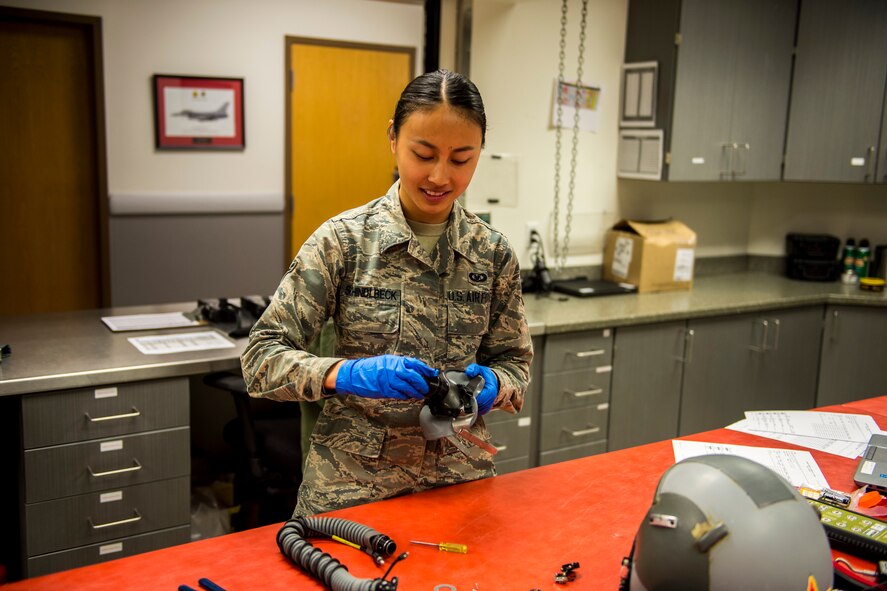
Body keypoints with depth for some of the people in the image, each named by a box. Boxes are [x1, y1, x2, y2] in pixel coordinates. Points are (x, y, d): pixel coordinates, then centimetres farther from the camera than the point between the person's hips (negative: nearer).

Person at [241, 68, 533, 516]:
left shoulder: (493, 253, -3)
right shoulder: (343, 239, -11)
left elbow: (514, 362, 6)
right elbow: (262, 356, -13)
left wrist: (490, 386, -17)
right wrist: (346, 373, -30)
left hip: (459, 478, 3)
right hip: (350, 484, -2)